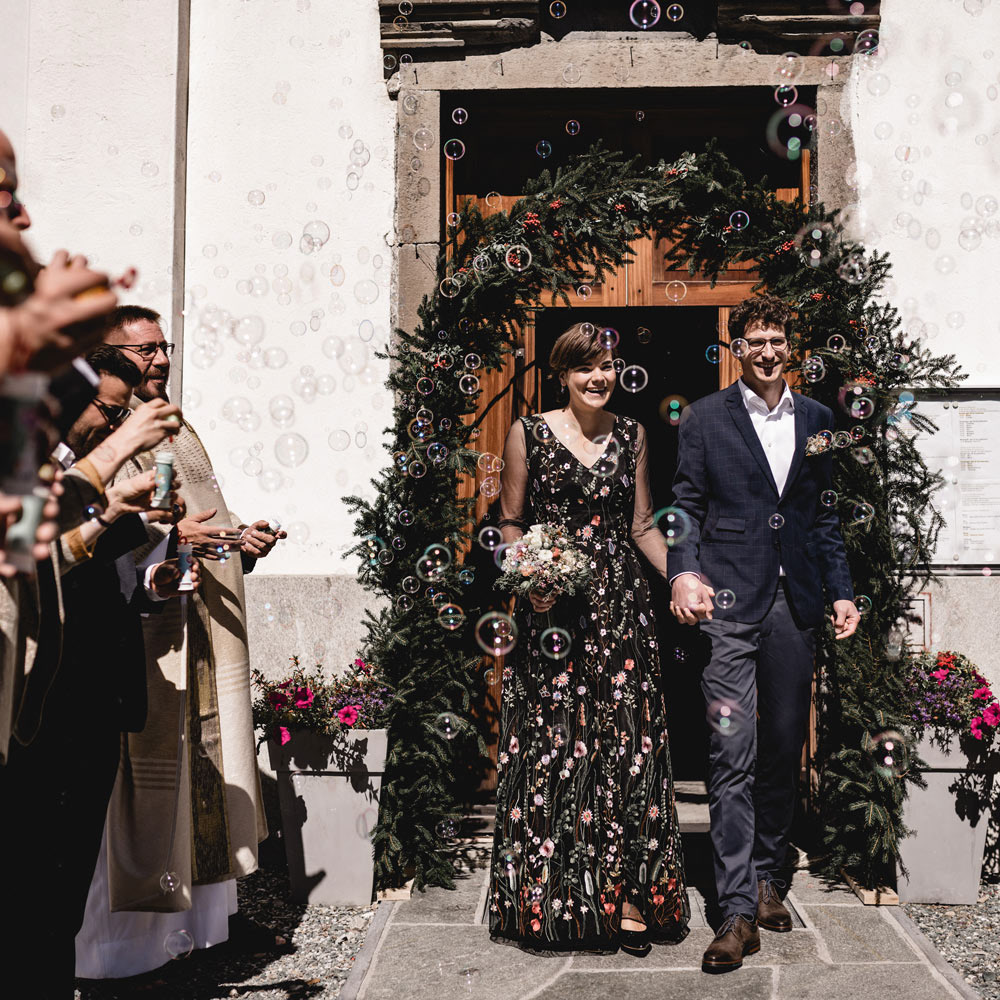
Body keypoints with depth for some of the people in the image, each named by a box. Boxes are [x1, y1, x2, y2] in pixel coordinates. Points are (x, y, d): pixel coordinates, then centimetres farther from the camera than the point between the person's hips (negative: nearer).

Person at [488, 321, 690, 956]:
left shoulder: (631, 435, 10)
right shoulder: (529, 433, 2)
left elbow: (642, 525, 13)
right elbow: (510, 522, 4)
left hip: (621, 605, 2)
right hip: (551, 610, -2)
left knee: (629, 742, -1)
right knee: (550, 746, 0)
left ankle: (628, 897, 8)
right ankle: (550, 897, 14)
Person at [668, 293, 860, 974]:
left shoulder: (817, 419, 13)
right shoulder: (706, 418, 4)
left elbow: (825, 514, 16)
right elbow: (687, 505, 1)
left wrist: (842, 590, 10)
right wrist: (684, 572, -14)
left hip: (796, 605, 4)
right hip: (729, 602, -4)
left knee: (784, 748, 10)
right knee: (733, 754, -7)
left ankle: (767, 878, 26)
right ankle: (739, 910, -2)